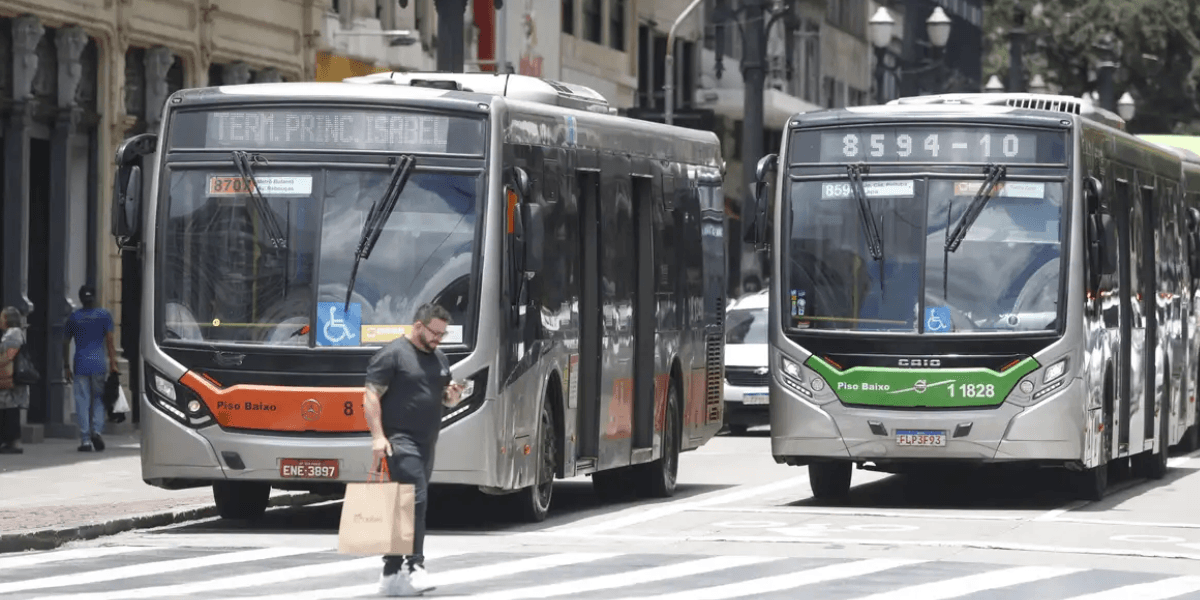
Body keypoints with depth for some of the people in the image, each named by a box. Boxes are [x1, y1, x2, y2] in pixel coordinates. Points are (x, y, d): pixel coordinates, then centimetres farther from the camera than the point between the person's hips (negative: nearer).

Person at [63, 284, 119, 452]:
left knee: (82, 402, 2)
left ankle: (85, 440, -2)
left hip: (80, 365, 1)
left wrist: (66, 366, 16)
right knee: (99, 398, 10)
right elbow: (109, 340, -3)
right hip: (99, 364, -1)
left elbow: (65, 343, 9)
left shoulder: (73, 317, 7)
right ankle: (97, 430, -9)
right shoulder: (104, 315, 2)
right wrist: (113, 363, -1)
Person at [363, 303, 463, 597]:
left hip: (426, 443, 8)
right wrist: (378, 436, -22)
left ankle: (392, 572, 15)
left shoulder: (439, 359, 17)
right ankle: (414, 565, -21)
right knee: (415, 498, -19)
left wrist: (453, 396, 4)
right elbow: (371, 396, -13)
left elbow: (444, 398, 29)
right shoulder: (392, 355, -8)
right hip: (400, 440, -8)